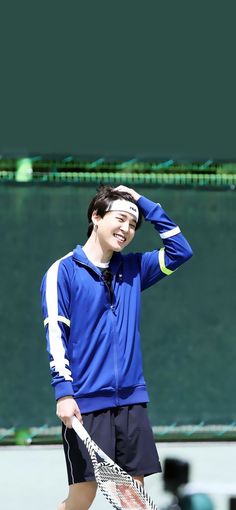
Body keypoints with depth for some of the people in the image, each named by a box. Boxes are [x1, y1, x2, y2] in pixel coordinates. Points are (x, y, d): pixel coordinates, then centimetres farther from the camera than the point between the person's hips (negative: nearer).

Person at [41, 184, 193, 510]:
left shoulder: (132, 269, 13)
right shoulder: (63, 271, -2)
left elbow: (180, 251, 15)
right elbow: (55, 335, -8)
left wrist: (144, 204, 11)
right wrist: (63, 392, -17)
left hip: (131, 399, 5)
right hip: (85, 402, -5)